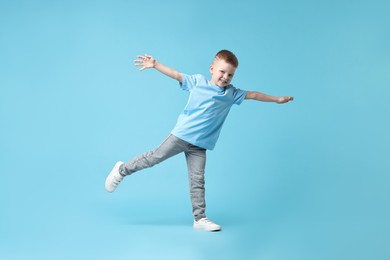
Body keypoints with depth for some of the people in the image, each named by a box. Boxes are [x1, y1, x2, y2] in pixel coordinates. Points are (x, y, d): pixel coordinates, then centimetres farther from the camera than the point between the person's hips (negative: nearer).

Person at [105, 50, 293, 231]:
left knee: (198, 180, 3)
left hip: (200, 144, 3)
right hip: (181, 135, -3)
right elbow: (176, 75, -2)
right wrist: (155, 64, -11)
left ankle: (200, 219, 7)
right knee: (155, 157, 0)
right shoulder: (198, 81, -1)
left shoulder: (231, 93, 7)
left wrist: (277, 99, 17)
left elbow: (252, 95, 13)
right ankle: (122, 170, 22)